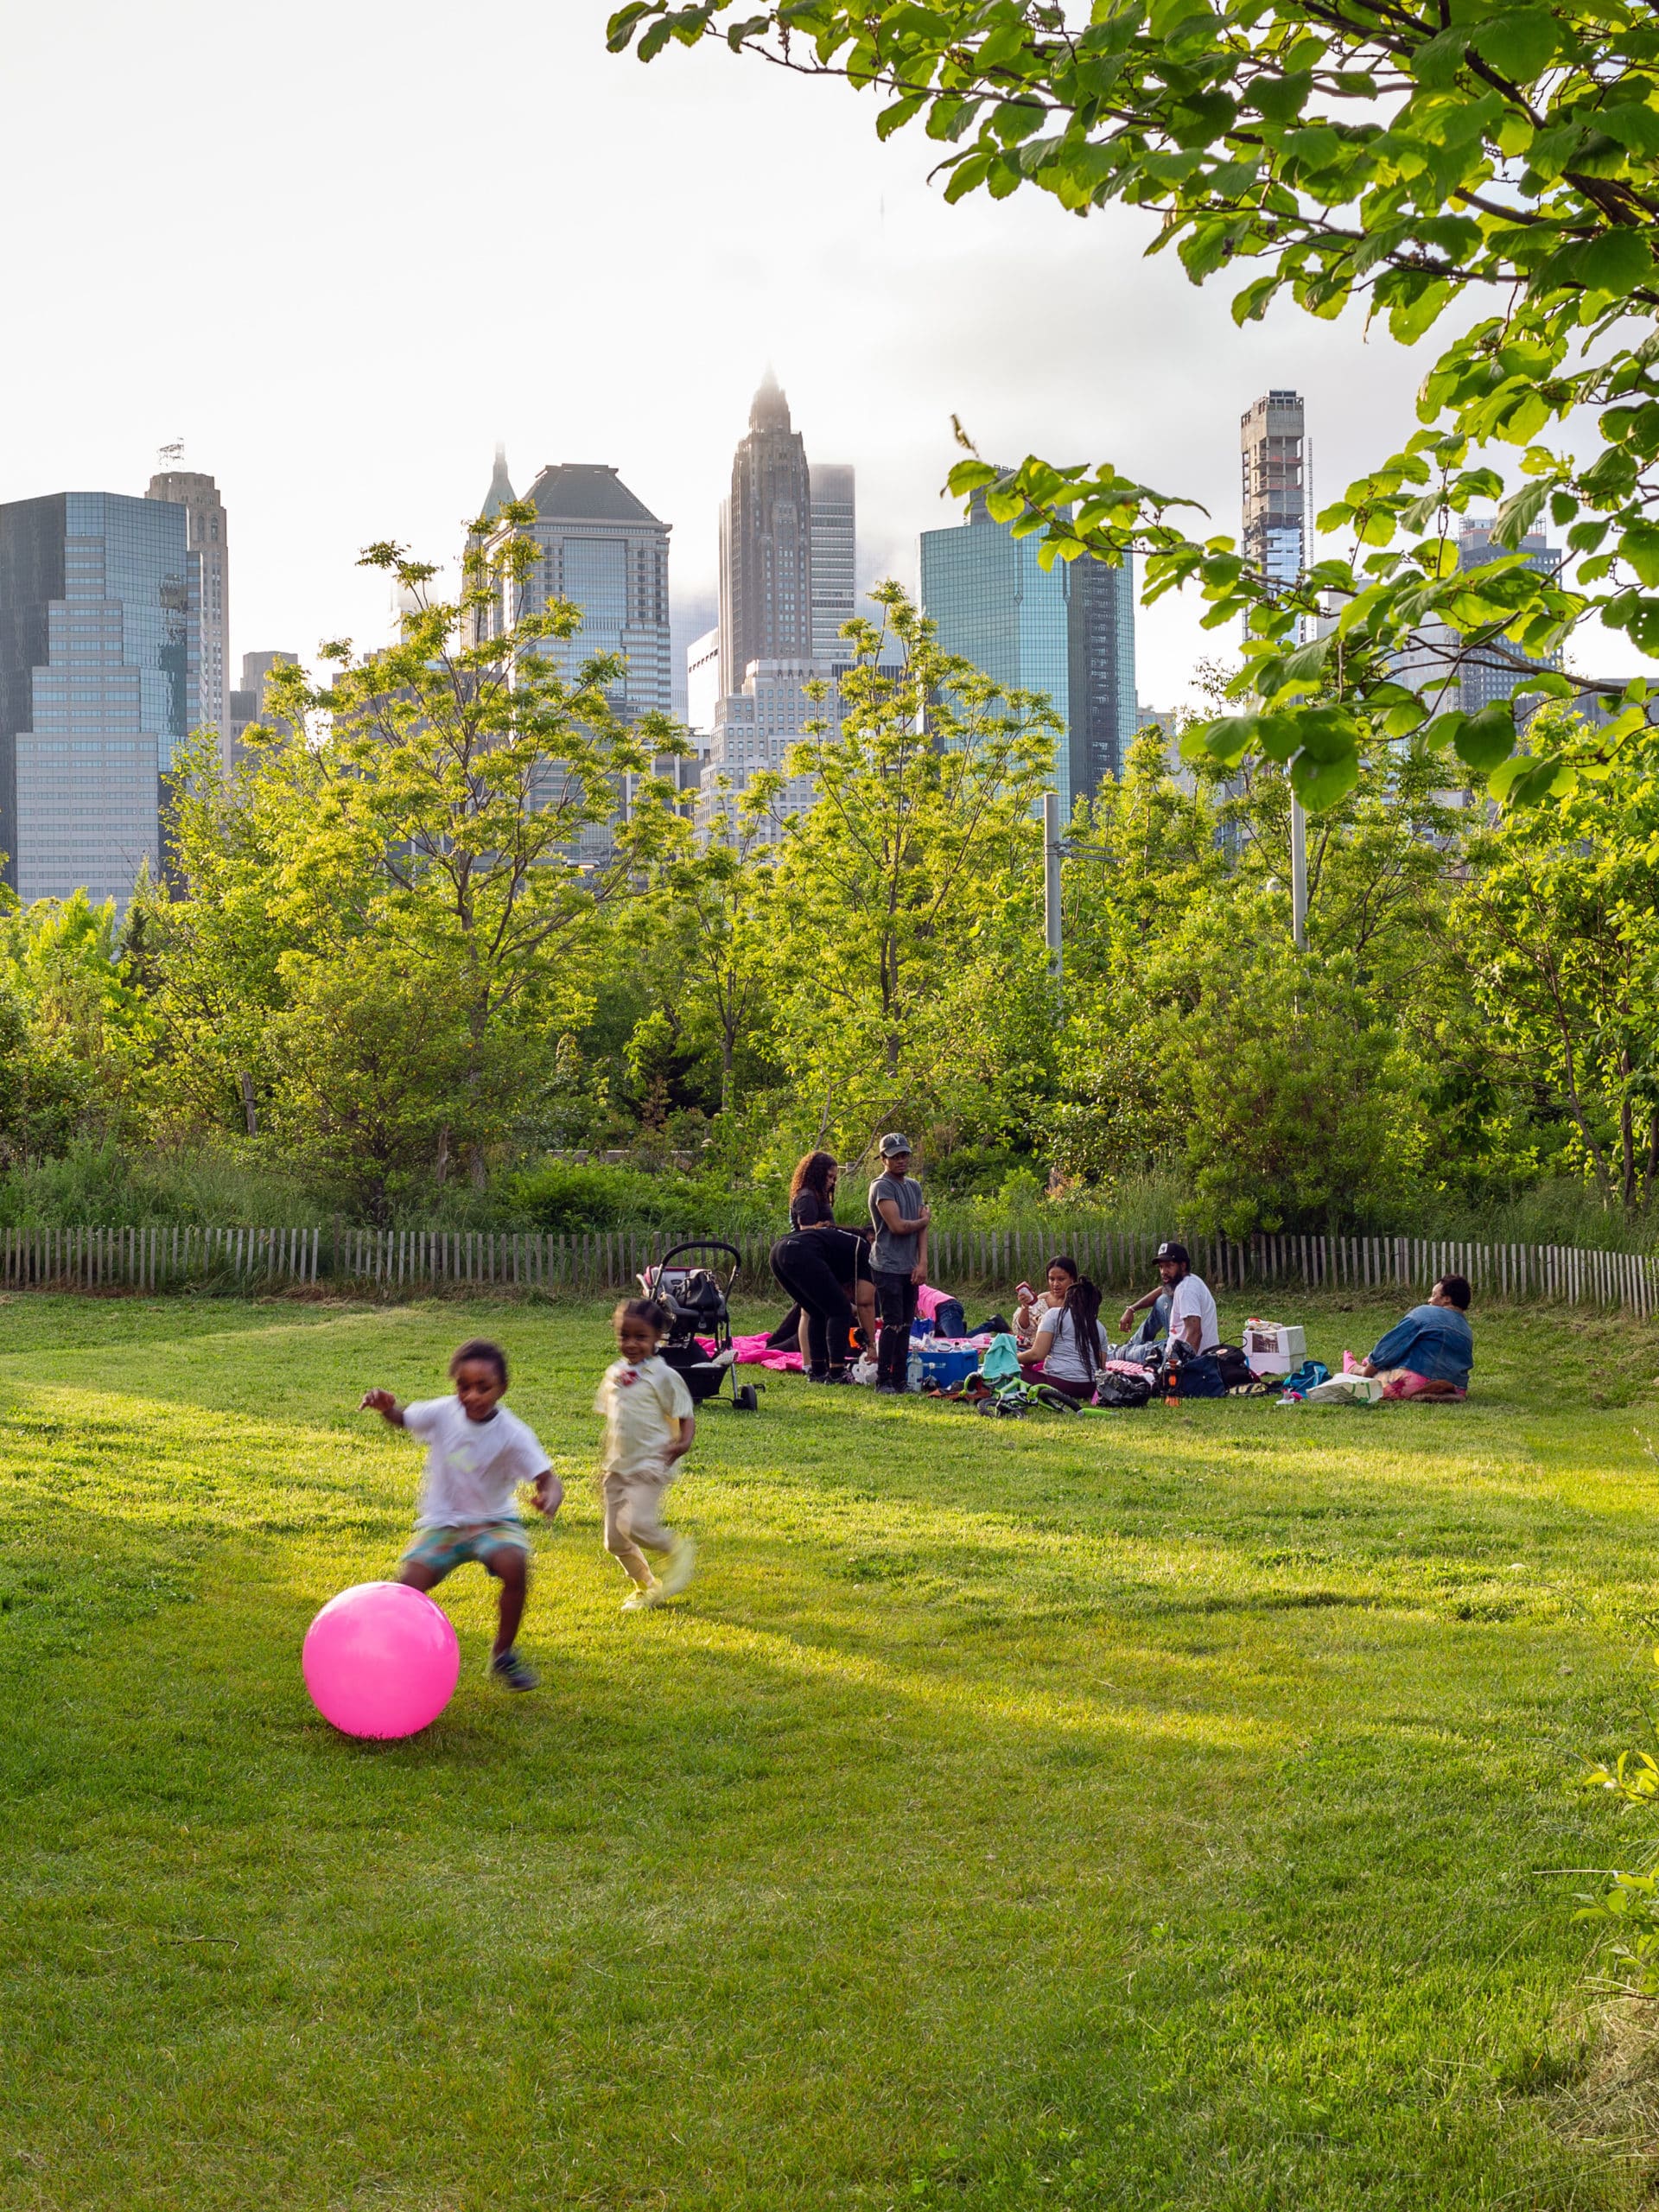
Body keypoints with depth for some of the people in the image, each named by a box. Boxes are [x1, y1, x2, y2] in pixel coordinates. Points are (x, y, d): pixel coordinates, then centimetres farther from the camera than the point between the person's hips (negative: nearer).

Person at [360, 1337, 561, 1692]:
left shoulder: (512, 1434, -18)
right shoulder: (442, 1413, -10)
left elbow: (547, 1479, -22)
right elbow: (401, 1419, 7)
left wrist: (551, 1496, -47)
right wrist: (385, 1407, -18)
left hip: (493, 1520, -2)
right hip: (443, 1522, 2)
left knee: (515, 1565, -31)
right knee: (409, 1583, -20)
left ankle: (503, 1654, -8)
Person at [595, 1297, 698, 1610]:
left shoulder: (663, 1376, -8)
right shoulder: (614, 1374, 9)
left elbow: (685, 1417, -7)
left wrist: (684, 1442, -28)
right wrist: (603, 1467, 19)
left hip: (649, 1466, -6)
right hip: (617, 1467, 6)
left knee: (635, 1524, -23)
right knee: (614, 1540, 6)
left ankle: (678, 1550, 4)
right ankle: (645, 1586, 27)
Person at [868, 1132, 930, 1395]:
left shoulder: (914, 1186, 15)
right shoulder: (882, 1186, -9)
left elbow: (921, 1227, 9)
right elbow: (897, 1226, -17)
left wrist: (922, 1263, -2)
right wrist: (923, 1220, 1)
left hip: (910, 1268, 7)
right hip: (888, 1266, -7)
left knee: (906, 1324, 8)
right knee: (893, 1324, -9)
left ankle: (901, 1380, 12)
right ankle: (883, 1381, -5)